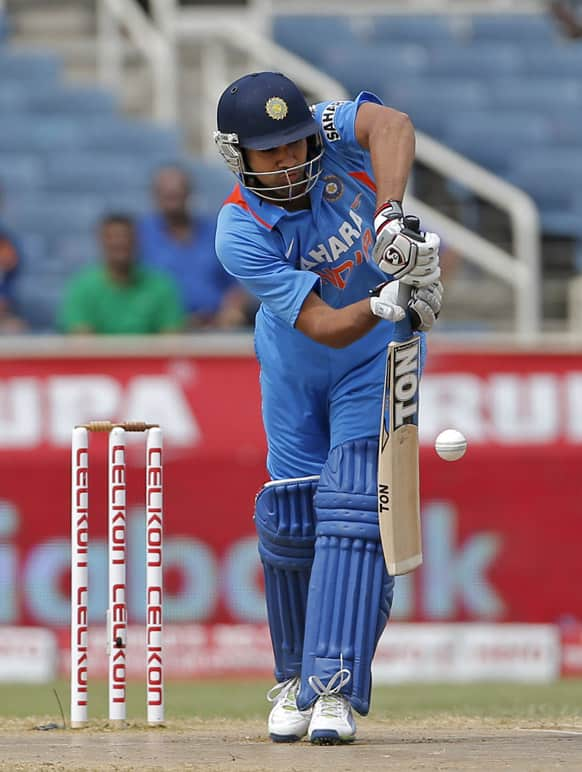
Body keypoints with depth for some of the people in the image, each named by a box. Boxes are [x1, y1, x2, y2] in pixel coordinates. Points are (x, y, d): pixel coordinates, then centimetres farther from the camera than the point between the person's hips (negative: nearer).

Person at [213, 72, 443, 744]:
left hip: (375, 361, 0)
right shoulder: (239, 235, -26)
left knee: (353, 510, -13)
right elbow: (324, 327, -33)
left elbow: (391, 125, -46)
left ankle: (335, 688, -17)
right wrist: (383, 305, -52)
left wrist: (389, 215, -60)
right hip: (294, 370, 0)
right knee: (291, 520, 1)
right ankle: (295, 676, 24)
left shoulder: (328, 134, -22)